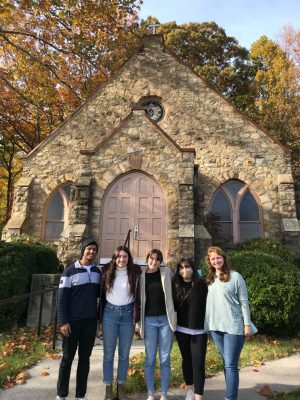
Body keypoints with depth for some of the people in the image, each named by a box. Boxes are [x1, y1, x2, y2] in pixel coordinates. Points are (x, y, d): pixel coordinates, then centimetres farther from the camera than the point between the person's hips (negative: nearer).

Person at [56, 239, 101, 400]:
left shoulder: (97, 272, 5)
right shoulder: (70, 271, -8)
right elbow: (62, 298, -9)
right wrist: (63, 321, -14)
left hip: (91, 321, 4)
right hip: (72, 322, -4)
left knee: (85, 359, 13)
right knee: (67, 358, 9)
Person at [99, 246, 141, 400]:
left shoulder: (135, 272, -4)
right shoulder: (107, 271, -2)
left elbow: (138, 295, 2)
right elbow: (102, 293, 4)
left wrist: (136, 316, -2)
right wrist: (101, 315, 4)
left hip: (127, 314, 0)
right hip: (110, 313, 0)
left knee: (124, 354, 12)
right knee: (108, 353, 9)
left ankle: (120, 387, 28)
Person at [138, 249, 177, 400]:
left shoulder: (167, 272, -1)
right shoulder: (141, 276, 2)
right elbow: (138, 299, 6)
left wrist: (173, 316, -1)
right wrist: (139, 322, 4)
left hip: (166, 319, 0)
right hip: (149, 321, 1)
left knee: (165, 359, 9)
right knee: (150, 359, 10)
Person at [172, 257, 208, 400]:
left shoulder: (202, 284, -8)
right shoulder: (176, 285, 0)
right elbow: (173, 306, 6)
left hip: (199, 331, -3)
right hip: (182, 330, 3)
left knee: (198, 363, -2)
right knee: (186, 360, 18)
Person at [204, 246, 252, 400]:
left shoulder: (235, 276, -6)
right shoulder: (209, 279, 8)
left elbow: (244, 302, -4)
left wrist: (247, 323, -7)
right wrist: (208, 321, 10)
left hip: (233, 326, -5)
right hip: (215, 326, 5)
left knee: (231, 364, -2)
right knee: (226, 363, 16)